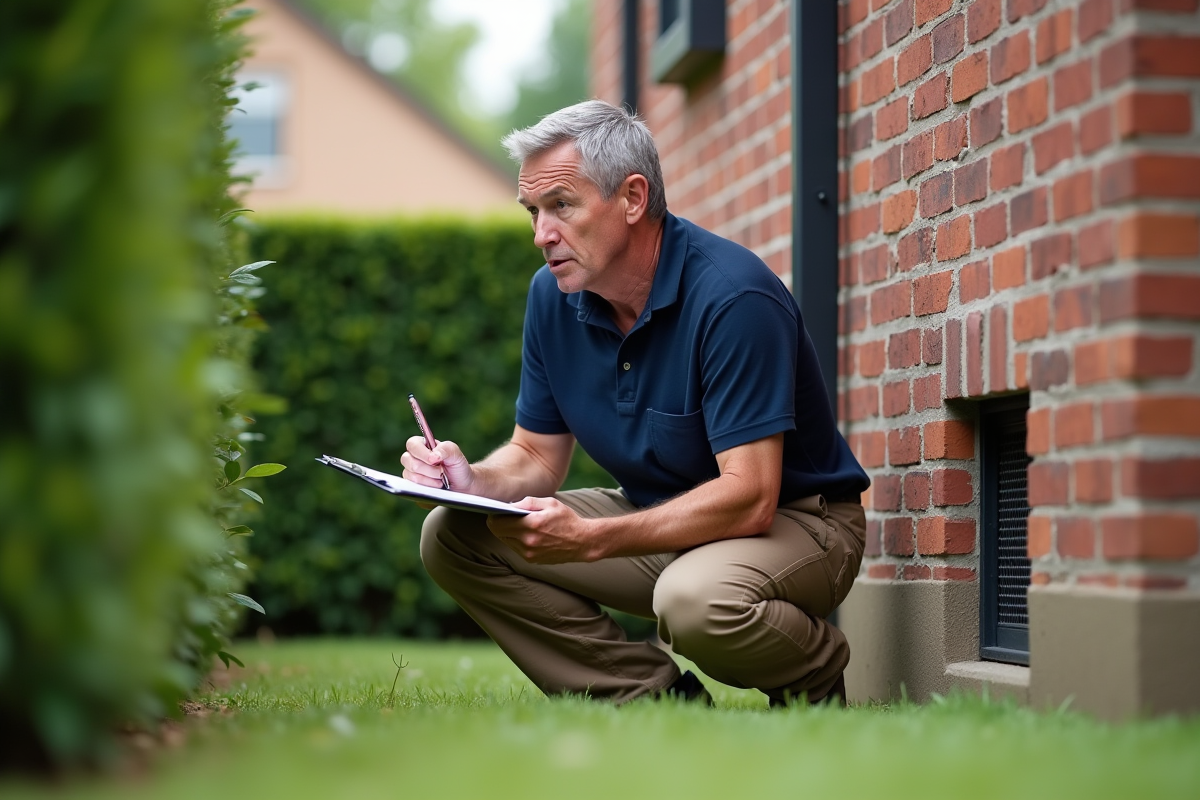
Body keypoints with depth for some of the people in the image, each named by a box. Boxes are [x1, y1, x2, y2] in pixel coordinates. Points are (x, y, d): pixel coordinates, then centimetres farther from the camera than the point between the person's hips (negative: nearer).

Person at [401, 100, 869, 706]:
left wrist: (590, 539, -36)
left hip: (794, 520, -7)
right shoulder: (553, 295, -3)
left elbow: (748, 498, -30)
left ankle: (815, 677, -5)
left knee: (696, 599, -41)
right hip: (663, 517, 7)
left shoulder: (733, 298, -25)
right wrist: (473, 482, -19)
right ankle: (661, 702, -4)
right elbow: (537, 456, 5)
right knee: (452, 537, -7)